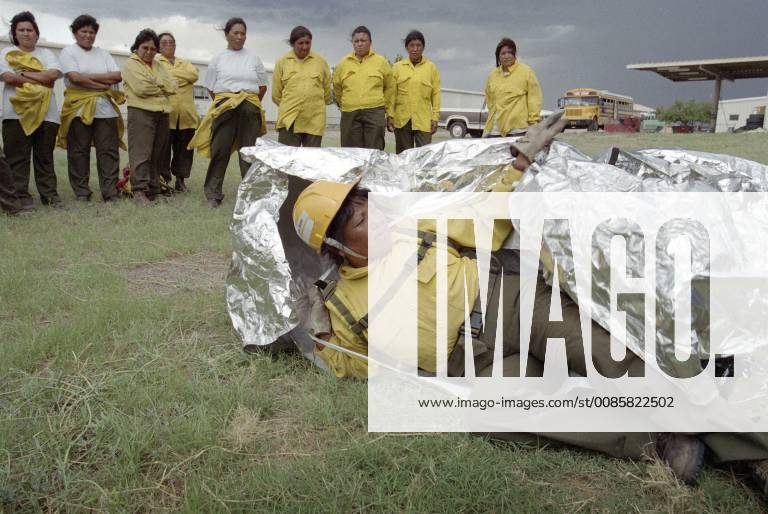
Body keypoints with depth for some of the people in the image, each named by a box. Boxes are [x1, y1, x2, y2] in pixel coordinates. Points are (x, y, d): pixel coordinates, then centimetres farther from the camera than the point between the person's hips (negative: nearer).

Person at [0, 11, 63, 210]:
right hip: (17, 113, -2)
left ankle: (49, 194, 10)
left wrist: (24, 74, -7)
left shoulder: (45, 53, 15)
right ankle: (21, 196, 1)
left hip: (46, 113, 2)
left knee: (45, 156, 6)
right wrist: (40, 79, -8)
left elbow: (54, 74, -4)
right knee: (18, 157, -2)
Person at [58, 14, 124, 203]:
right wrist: (105, 85, -9)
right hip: (79, 108, -3)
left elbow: (118, 76, 2)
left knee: (109, 151, -2)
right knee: (79, 152, 1)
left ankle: (110, 192, 1)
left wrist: (90, 77, -8)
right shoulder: (68, 52, 4)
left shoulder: (103, 53, 17)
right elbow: (75, 78, -11)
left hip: (105, 108, 3)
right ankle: (81, 193, 7)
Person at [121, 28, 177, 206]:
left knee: (157, 153, 5)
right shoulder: (130, 64, 4)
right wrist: (161, 89, 1)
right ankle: (139, 191, -14)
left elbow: (172, 87, 8)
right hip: (141, 112, -6)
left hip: (162, 113, 6)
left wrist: (154, 84, -4)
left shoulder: (159, 66, 22)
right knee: (141, 153, -12)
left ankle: (153, 190, 10)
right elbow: (141, 88, -11)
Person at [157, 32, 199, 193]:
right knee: (164, 147, -5)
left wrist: (172, 72, -4)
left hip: (186, 113, 3)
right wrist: (182, 77, -7)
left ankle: (180, 180, 12)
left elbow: (194, 75, 1)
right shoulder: (155, 62, 14)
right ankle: (163, 179, 0)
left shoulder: (185, 63, 24)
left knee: (184, 147, 4)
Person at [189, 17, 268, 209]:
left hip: (250, 110, 1)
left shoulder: (253, 58, 11)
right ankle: (213, 195, 0)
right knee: (220, 151, -4)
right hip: (224, 109, -1)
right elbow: (211, 88, 11)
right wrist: (224, 102, 8)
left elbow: (262, 87, 14)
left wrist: (250, 103, 11)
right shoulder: (218, 59, 9)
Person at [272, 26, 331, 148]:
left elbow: (327, 89, 16)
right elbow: (276, 94, 12)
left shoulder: (320, 61, 7)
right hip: (289, 119, -1)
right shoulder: (282, 62, 6)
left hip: (314, 120, 1)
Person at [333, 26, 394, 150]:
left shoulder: (381, 61, 6)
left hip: (375, 113, -1)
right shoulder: (343, 63, 9)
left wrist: (388, 112, 13)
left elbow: (389, 87, 13)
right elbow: (337, 88, 22)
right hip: (350, 114, 2)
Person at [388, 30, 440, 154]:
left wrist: (435, 118, 0)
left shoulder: (431, 67, 6)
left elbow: (436, 94, 5)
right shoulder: (397, 67, 7)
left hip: (423, 120, -1)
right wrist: (389, 116, 1)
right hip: (402, 120, 1)